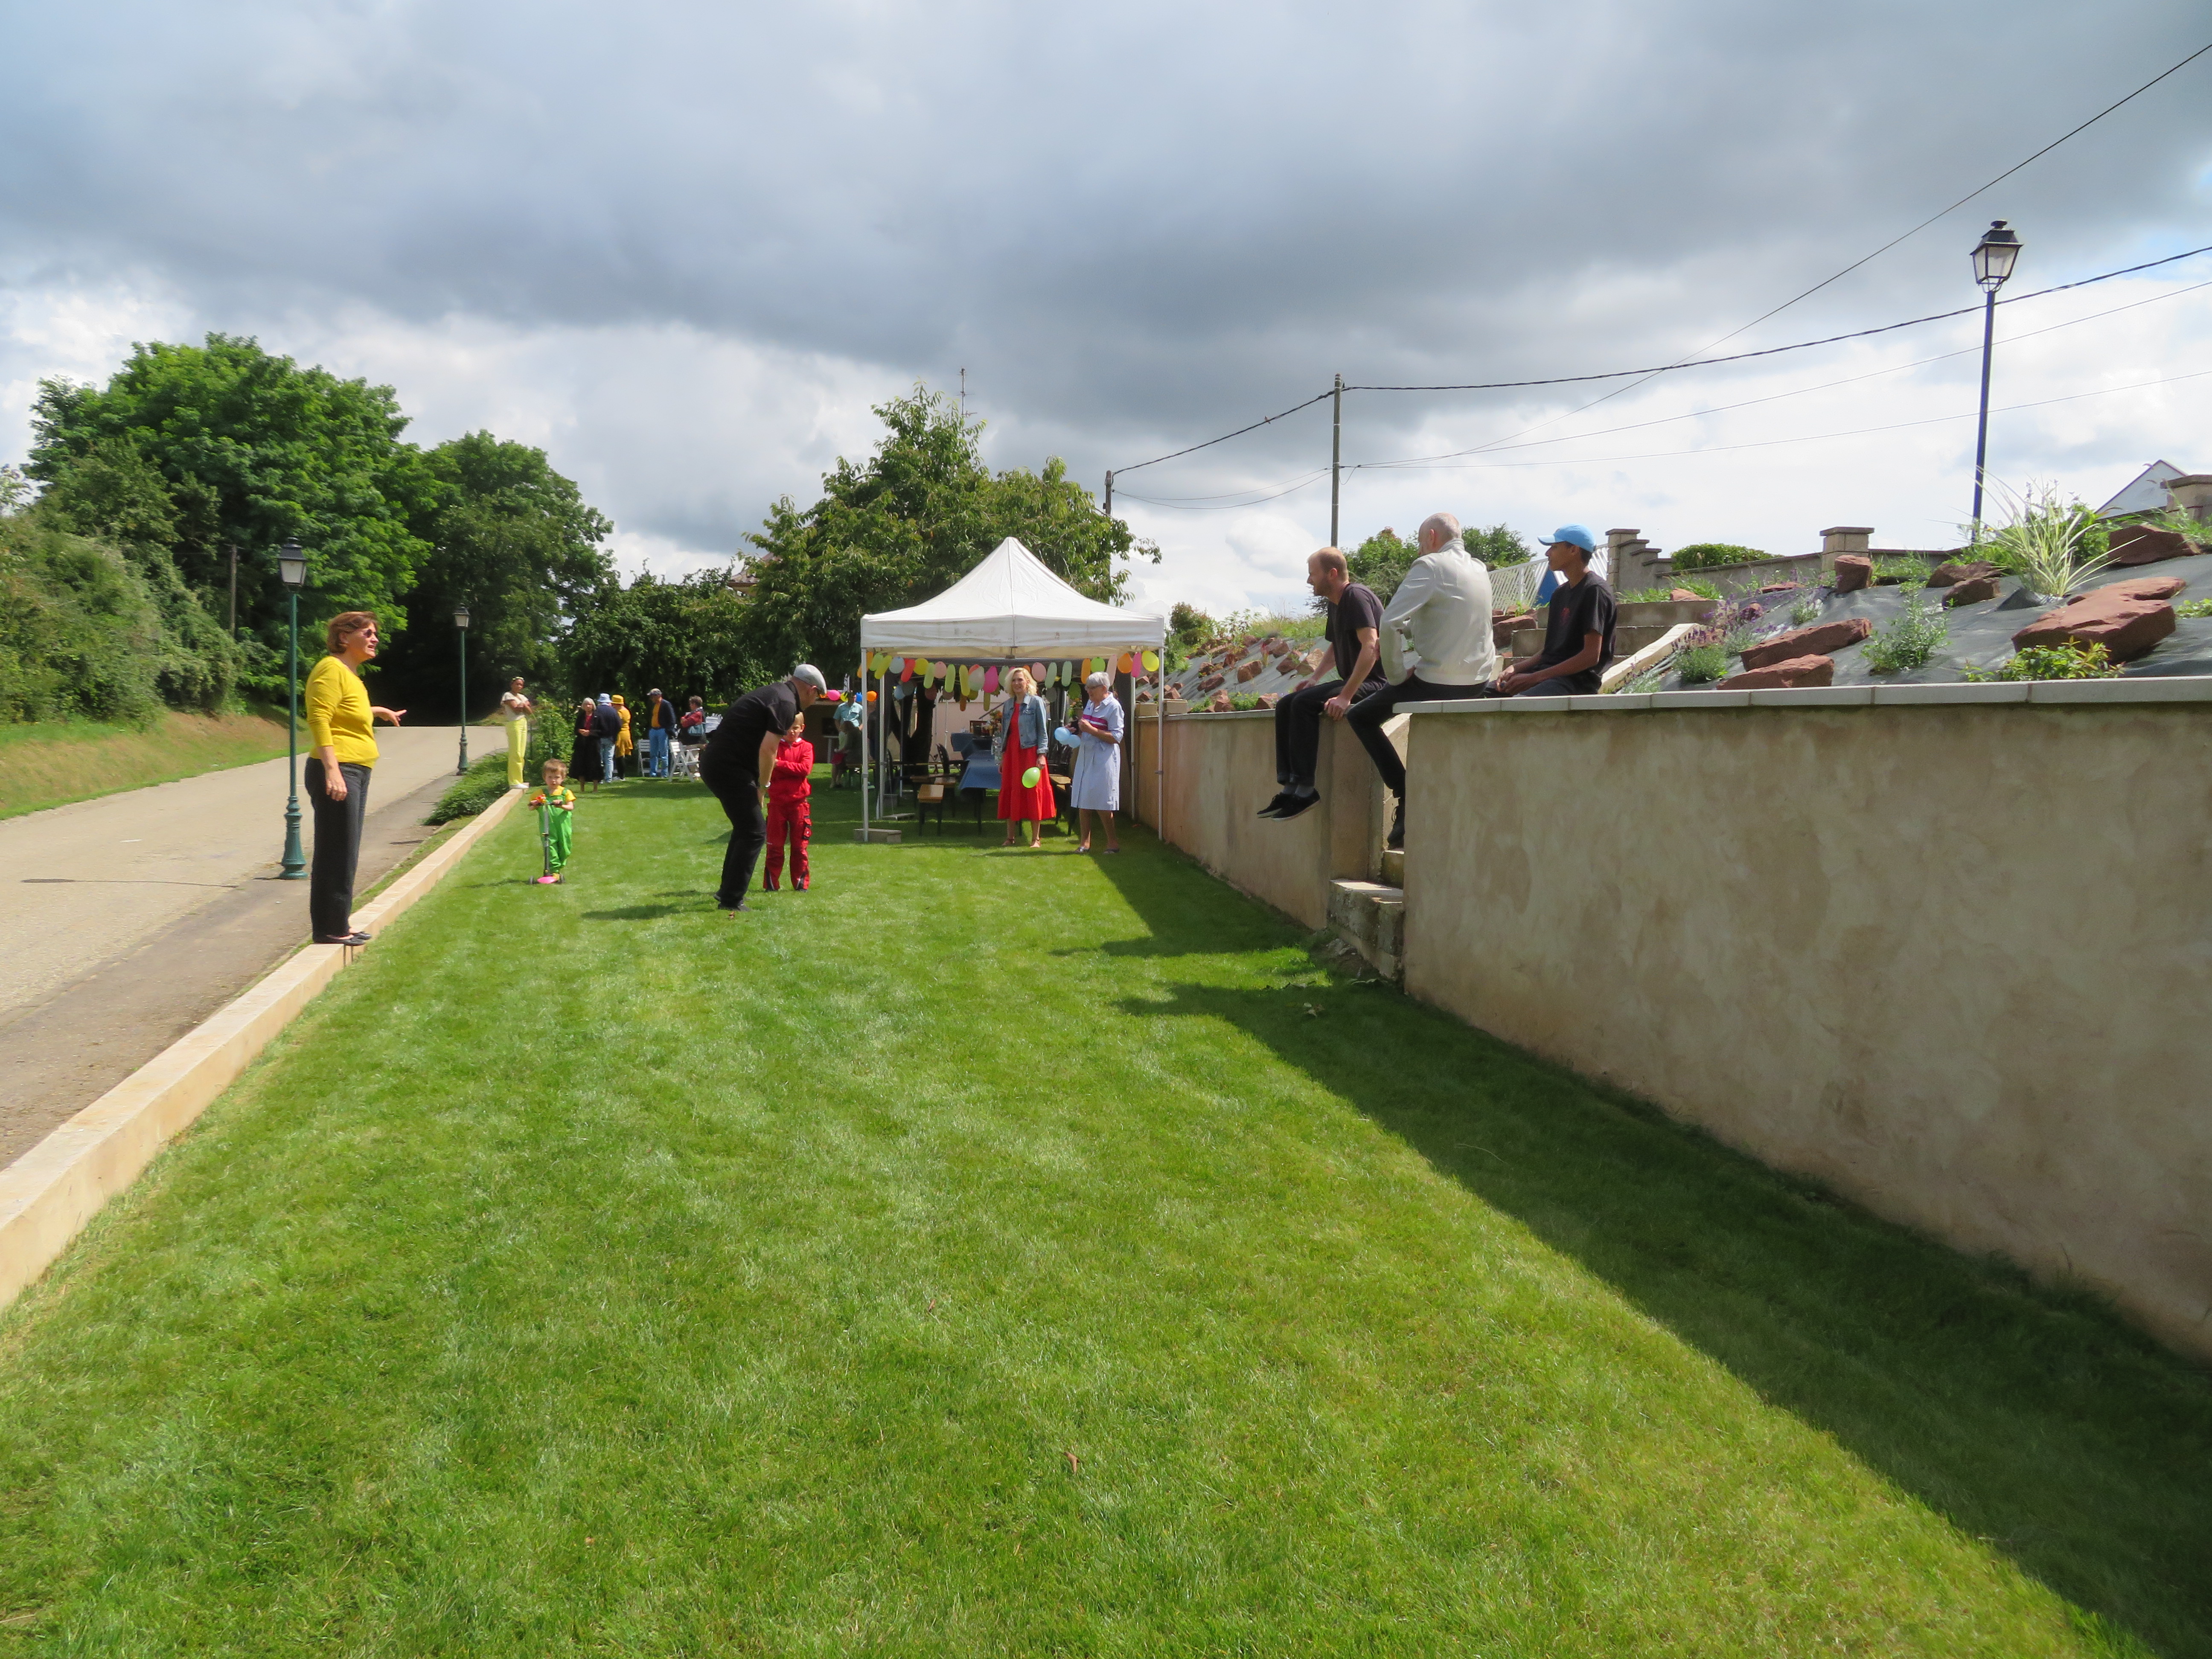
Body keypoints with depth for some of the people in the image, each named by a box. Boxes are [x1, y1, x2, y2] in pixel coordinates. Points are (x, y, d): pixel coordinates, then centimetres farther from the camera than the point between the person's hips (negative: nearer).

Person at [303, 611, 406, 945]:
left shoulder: (351, 674, 19)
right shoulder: (332, 669, -11)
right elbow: (318, 719, -21)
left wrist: (378, 711, 52)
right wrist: (333, 770, -29)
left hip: (355, 773, 10)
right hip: (337, 772, -10)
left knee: (345, 854, 14)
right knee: (337, 854, -6)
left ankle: (338, 925, 22)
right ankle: (330, 929, 1)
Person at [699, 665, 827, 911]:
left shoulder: (774, 691, 18)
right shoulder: (786, 703, -12)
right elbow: (767, 749, -21)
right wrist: (763, 786, -8)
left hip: (712, 763, 10)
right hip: (728, 769, -10)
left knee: (745, 828, 21)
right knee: (754, 833, -3)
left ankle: (727, 890, 27)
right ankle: (731, 899, -1)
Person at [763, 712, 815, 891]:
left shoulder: (806, 748, 4)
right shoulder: (775, 747, 6)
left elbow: (805, 769, -12)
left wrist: (780, 764, -15)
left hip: (798, 802, 0)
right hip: (777, 802, 1)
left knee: (799, 846, 4)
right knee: (775, 845, 4)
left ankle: (800, 883, 11)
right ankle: (771, 884, 10)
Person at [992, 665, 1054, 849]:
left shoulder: (1036, 702, -1)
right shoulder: (1008, 705, 13)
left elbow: (1042, 731, -5)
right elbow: (1004, 732, 17)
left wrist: (1041, 755, -13)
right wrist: (1002, 757, 12)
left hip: (1030, 752, -5)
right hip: (1011, 753, 5)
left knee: (1033, 793, -4)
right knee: (1009, 792, 5)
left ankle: (1036, 838, 1)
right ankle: (1010, 837, 12)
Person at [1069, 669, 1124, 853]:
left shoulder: (1113, 707, -11)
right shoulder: (1090, 703, 12)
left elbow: (1116, 737, -17)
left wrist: (1090, 729, -20)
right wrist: (1079, 732, 4)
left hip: (1104, 760, -7)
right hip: (1086, 756, 7)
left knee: (1102, 804, -6)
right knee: (1083, 802, 5)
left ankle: (1113, 842, 6)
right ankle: (1085, 841, 12)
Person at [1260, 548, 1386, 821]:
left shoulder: (1356, 596, -14)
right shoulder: (1335, 603, 16)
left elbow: (1371, 646, -26)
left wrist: (1345, 697, -31)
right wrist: (1314, 678, 23)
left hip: (1374, 683, -10)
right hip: (1352, 681, 10)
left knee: (1304, 704, -26)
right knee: (1286, 704, 1)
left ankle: (1305, 789, -26)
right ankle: (1290, 787, -7)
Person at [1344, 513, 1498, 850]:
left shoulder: (1430, 566, -13)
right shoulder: (1480, 569, 10)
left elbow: (1391, 622, -23)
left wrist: (1396, 673, -13)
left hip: (1437, 682, -8)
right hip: (1479, 681, 8)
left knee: (1360, 717, 8)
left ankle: (1408, 798, -2)